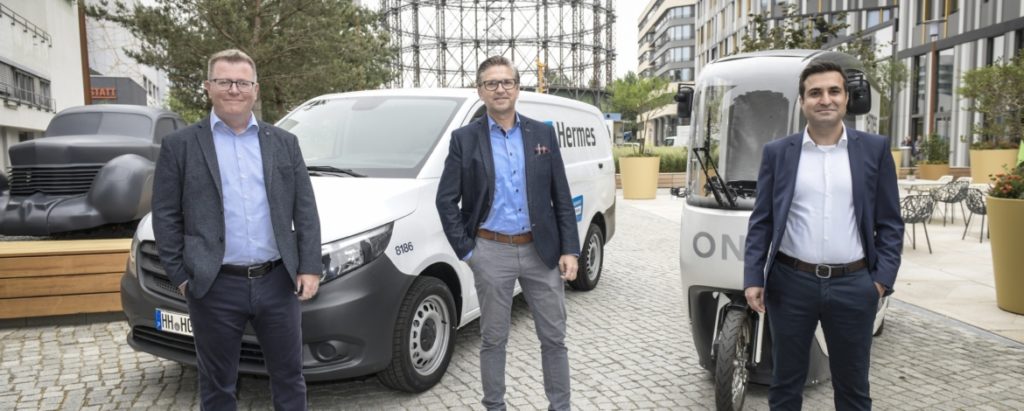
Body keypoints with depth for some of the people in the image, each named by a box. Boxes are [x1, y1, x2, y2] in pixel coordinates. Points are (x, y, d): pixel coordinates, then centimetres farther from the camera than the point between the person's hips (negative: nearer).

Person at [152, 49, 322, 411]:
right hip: (216, 288, -1)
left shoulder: (284, 143, 8)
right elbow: (165, 217, 2)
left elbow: (305, 211, 6)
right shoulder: (180, 146, 2)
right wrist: (180, 277, -3)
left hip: (277, 282, 2)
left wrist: (310, 267, -2)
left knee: (289, 375, 13)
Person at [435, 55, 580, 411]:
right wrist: (465, 249, -5)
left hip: (541, 251, 2)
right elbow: (446, 200, 0)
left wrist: (569, 250, -2)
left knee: (554, 338, 10)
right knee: (493, 339, 10)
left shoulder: (542, 134, 4)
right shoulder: (464, 139, -1)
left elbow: (562, 197, 4)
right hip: (492, 253, -1)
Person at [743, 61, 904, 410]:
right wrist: (753, 278, -4)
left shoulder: (875, 149, 3)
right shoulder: (777, 153, 2)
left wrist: (882, 278, -5)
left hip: (853, 286, 0)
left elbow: (890, 223, 4)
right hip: (790, 284, 0)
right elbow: (761, 222, 3)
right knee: (785, 383, 13)